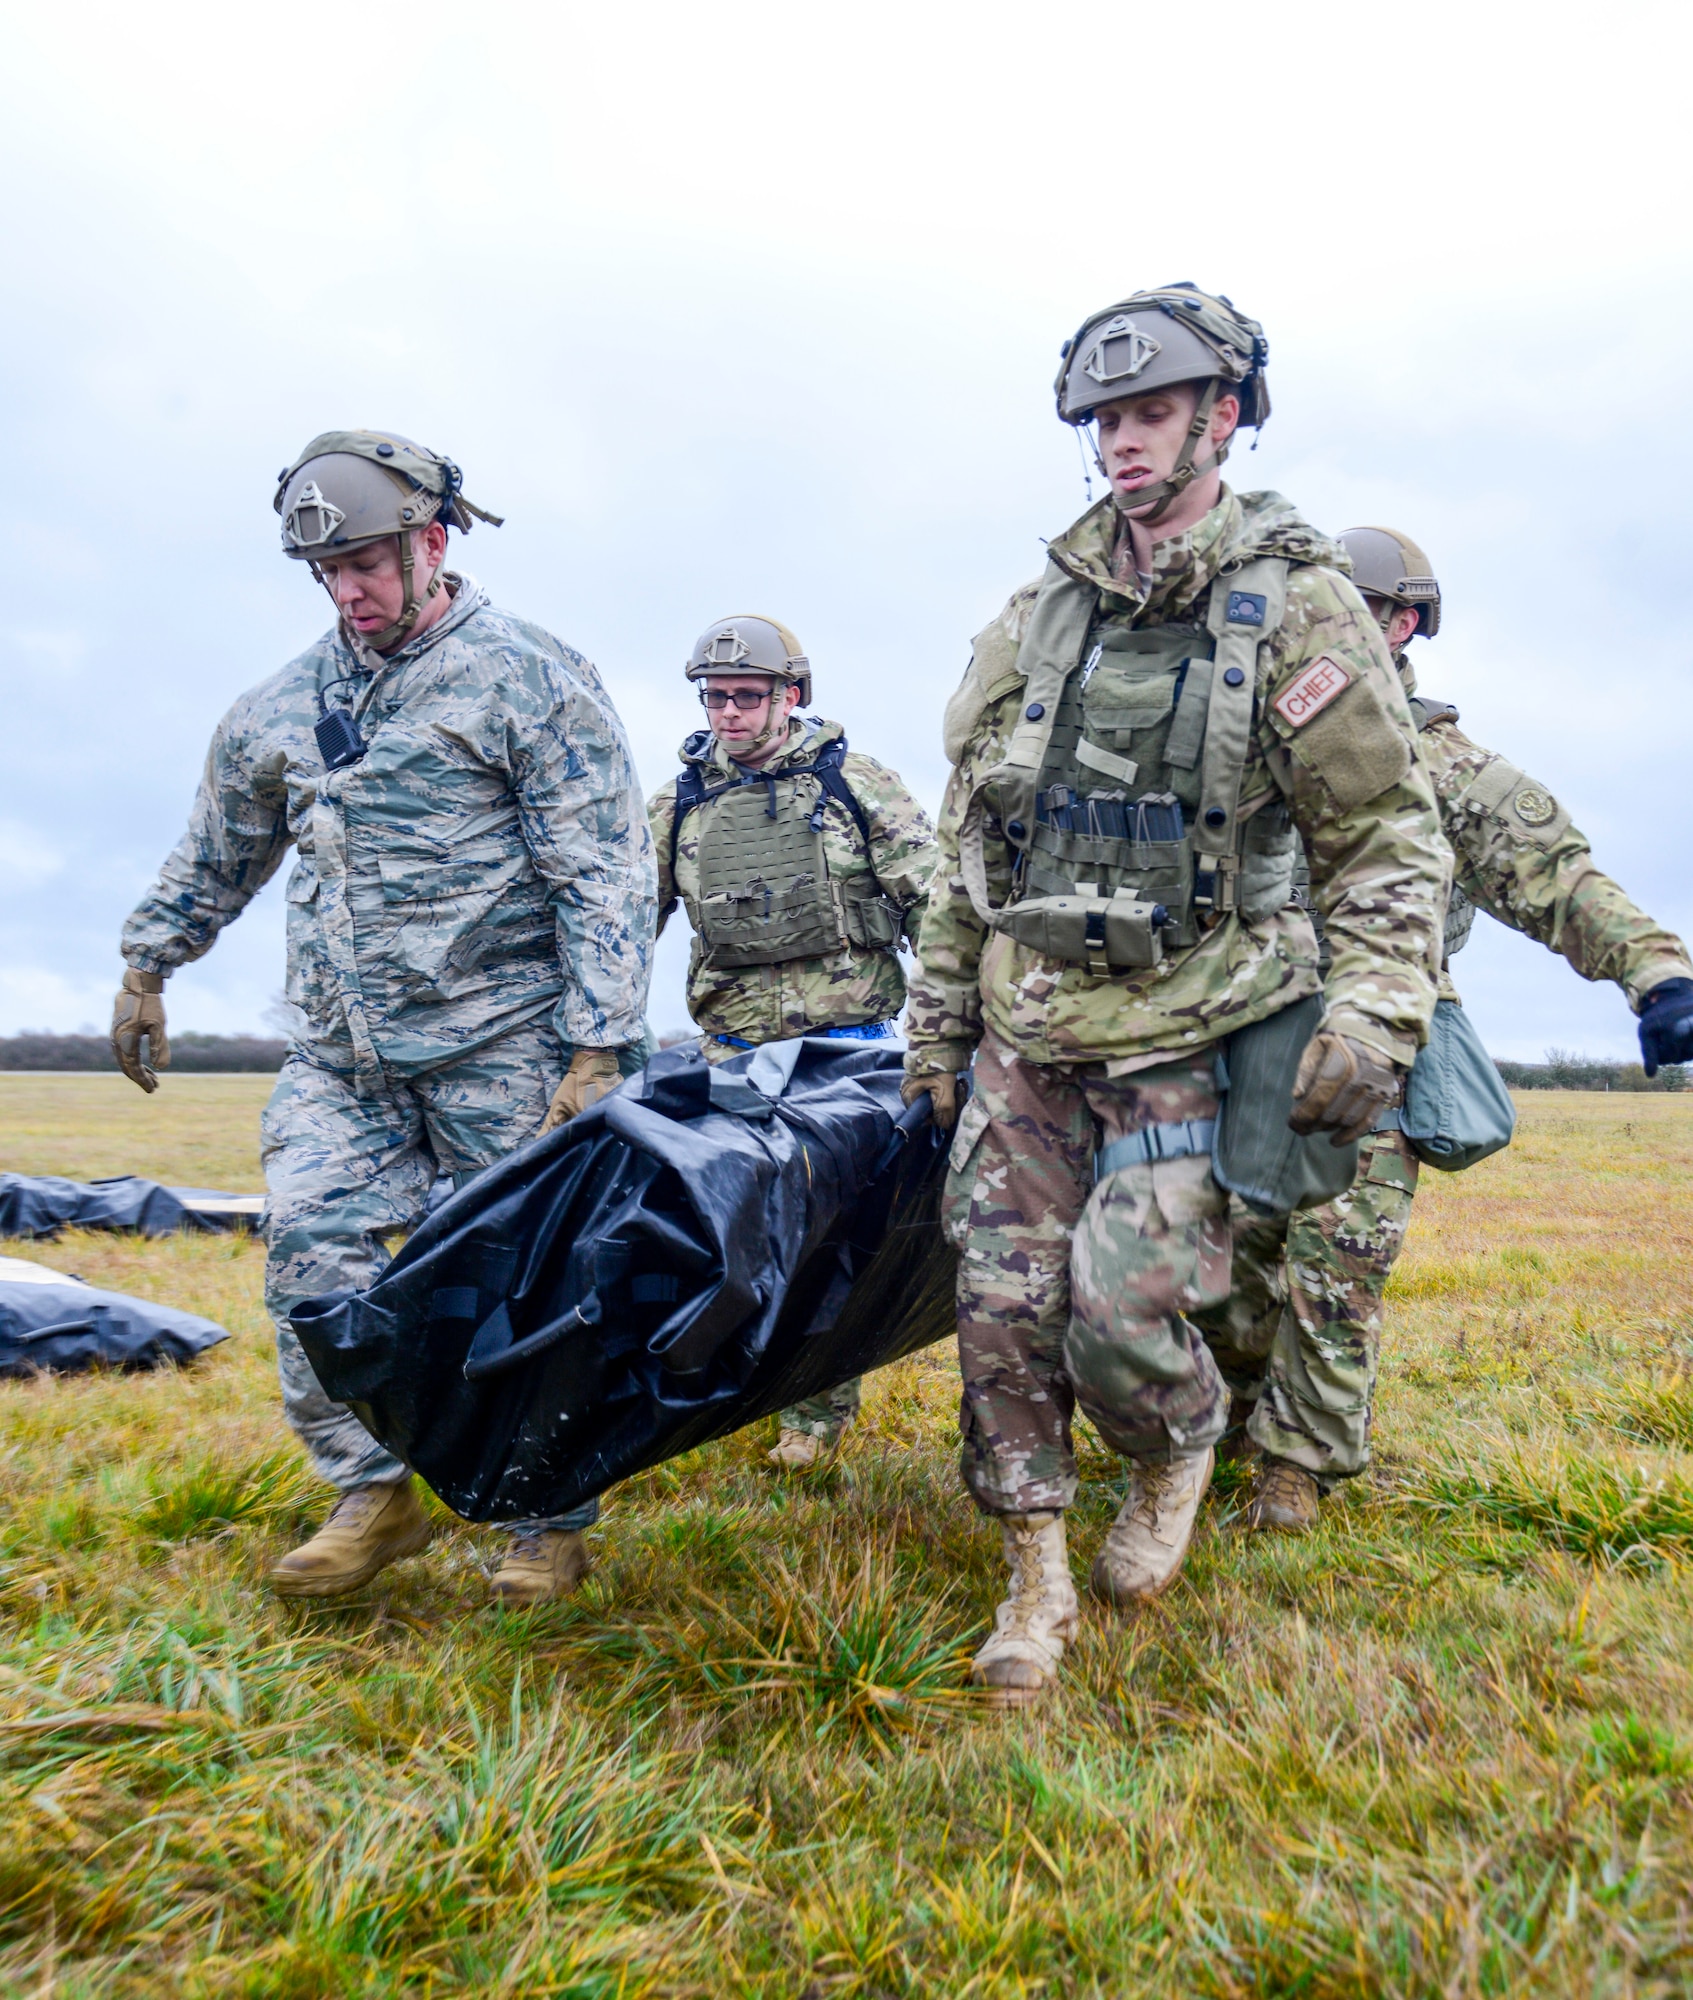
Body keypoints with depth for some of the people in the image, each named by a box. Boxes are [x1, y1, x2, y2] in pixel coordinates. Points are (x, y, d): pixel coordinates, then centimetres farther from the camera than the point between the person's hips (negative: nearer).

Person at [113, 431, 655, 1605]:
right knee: (313, 1256, -2)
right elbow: (215, 856, 28)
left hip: (499, 1046, -5)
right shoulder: (282, 708, 13)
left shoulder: (533, 682, -5)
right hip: (338, 1055, 5)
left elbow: (606, 878, -11)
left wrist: (596, 1052, -17)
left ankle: (550, 1522, 17)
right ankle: (375, 1494, 15)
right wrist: (147, 968, 30)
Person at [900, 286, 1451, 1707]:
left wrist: (1377, 1017, -13)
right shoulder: (1039, 613, 11)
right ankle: (1038, 1580, 21)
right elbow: (966, 837, 15)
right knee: (1004, 1305, 3)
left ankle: (1185, 1448, 27)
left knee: (1123, 1305, -10)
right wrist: (935, 1011, 14)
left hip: (1184, 1036, -4)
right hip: (1024, 1031, 5)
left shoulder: (1301, 607, -2)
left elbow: (1389, 841, -2)